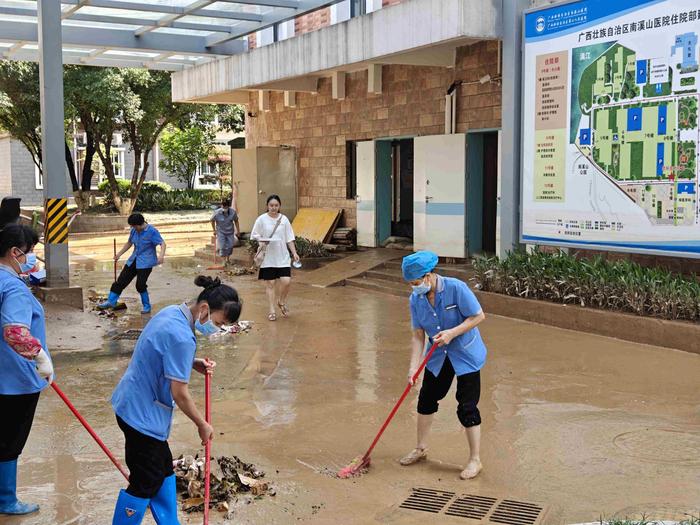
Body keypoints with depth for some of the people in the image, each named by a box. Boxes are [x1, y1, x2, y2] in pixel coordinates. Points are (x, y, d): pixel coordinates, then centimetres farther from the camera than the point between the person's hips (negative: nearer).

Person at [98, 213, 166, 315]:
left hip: (146, 262, -7)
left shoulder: (152, 231, -14)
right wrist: (119, 254, 17)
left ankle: (147, 306, 9)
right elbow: (129, 243, 21)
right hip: (134, 260, 7)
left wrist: (161, 255, -37)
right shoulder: (134, 230, 6)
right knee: (121, 280, 6)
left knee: (140, 284, -10)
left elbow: (162, 243, -20)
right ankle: (111, 302, 16)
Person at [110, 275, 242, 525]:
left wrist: (194, 364, 0)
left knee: (163, 468, 21)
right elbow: (179, 393, -22)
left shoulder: (171, 312, 0)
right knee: (145, 483, 3)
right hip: (142, 414, -10)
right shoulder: (182, 337, -29)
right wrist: (203, 425, -8)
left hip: (133, 403, 10)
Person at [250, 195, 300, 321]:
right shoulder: (261, 219, -2)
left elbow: (289, 239, 6)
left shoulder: (284, 219, 4)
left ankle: (282, 302, 20)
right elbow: (254, 236, 3)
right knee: (270, 283, 2)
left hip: (283, 257, 1)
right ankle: (271, 310, 13)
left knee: (286, 281, -8)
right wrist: (262, 240, -16)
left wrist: (294, 253, -2)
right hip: (268, 257, -1)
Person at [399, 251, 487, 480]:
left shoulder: (456, 288, -24)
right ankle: (421, 448, 35)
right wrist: (414, 366, -14)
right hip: (438, 357, 6)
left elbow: (478, 316, -18)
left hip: (466, 356, -5)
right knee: (426, 399, 14)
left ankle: (475, 461, 11)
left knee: (467, 408, -4)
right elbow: (418, 335, -5)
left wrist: (452, 333, -28)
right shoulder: (416, 299, -8)